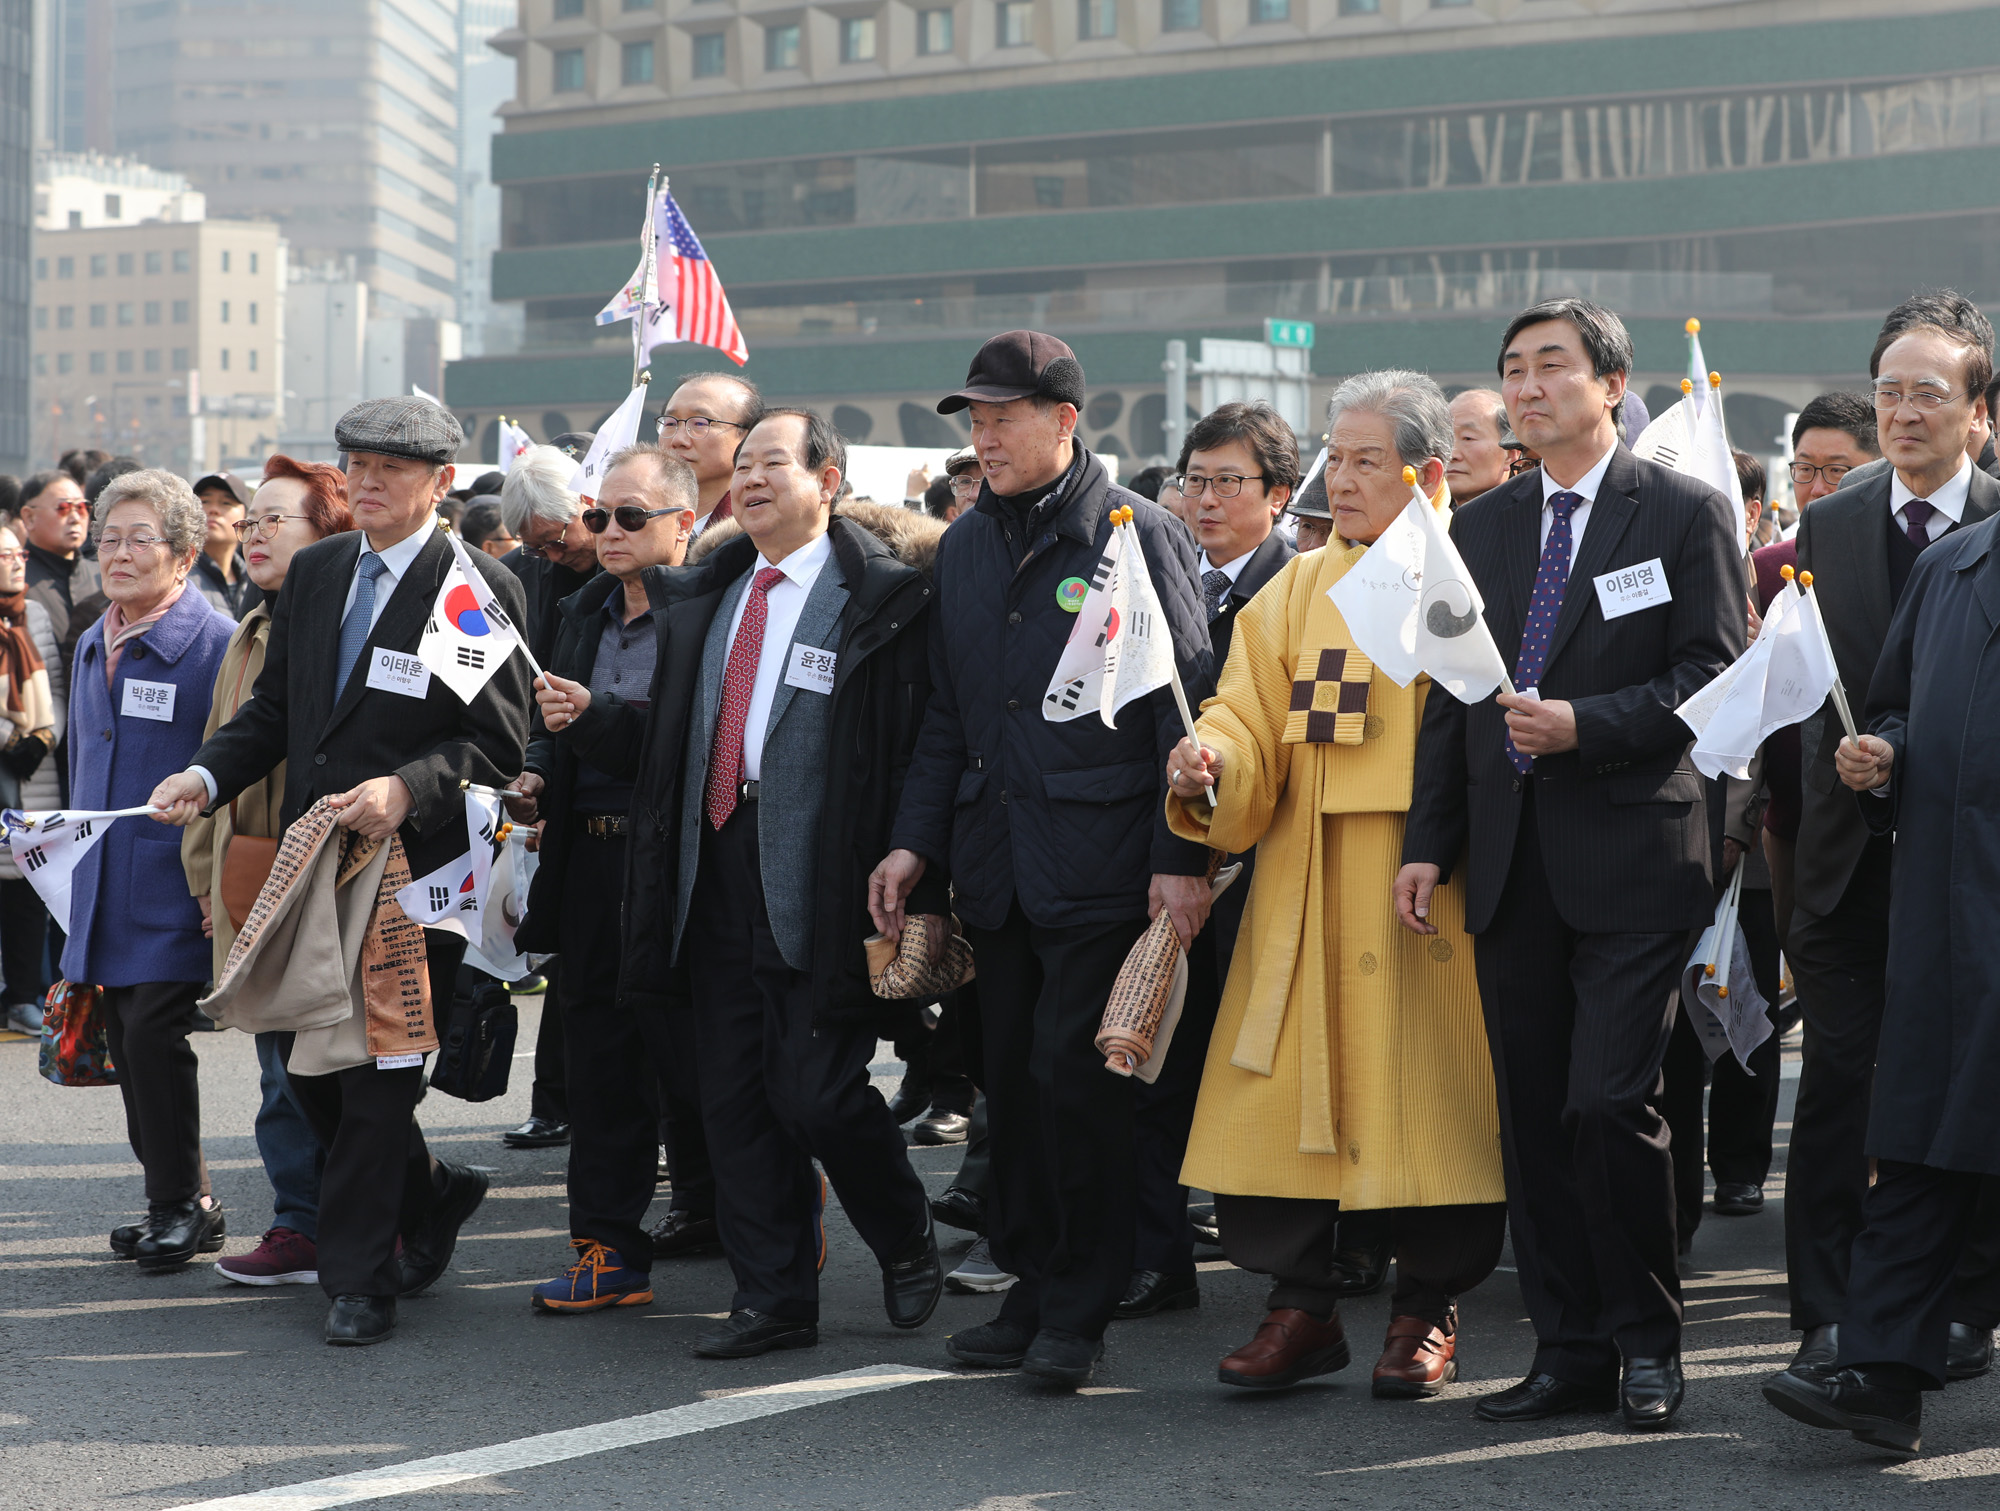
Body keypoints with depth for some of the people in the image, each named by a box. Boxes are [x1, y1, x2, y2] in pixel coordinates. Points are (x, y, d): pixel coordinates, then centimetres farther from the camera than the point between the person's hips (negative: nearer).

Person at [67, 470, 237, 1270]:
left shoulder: (213, 641, -10)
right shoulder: (92, 646, 14)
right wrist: (75, 852, 22)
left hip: (174, 887, -7)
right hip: (104, 888, 8)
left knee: (153, 1035, -10)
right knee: (127, 1044, 9)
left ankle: (182, 1204, 4)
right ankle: (174, 1201, 20)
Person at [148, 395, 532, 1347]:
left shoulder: (480, 588, -7)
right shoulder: (315, 572, 12)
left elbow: (498, 743, -10)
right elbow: (274, 707, 15)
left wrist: (408, 789, -25)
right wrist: (207, 776, -2)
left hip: (413, 862, -6)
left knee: (376, 1071, -2)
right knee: (312, 1066, 11)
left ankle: (360, 1278, 9)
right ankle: (430, 1199, 35)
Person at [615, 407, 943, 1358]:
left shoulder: (884, 600, -5)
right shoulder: (703, 598, 16)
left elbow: (918, 748, -9)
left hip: (819, 884, -6)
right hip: (718, 877, 7)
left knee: (818, 1093, -8)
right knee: (733, 1098, 7)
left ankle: (907, 1245, 20)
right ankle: (773, 1299, 17)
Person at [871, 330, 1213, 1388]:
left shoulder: (1138, 536, -4)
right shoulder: (966, 546, 14)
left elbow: (1185, 707, -7)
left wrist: (1180, 859, -12)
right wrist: (916, 841, 9)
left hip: (1099, 857, -6)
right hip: (996, 860, 6)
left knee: (1073, 1073, -7)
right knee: (1011, 1079, 8)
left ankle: (1078, 1316, 3)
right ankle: (1030, 1292, 19)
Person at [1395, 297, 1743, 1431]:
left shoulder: (1686, 513, 0)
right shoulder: (1482, 528, 15)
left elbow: (1712, 676, -6)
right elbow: (1454, 699, 16)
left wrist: (1586, 725, -17)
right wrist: (1429, 844, 10)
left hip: (1632, 861, -5)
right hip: (1514, 865, 5)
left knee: (1609, 1103, -12)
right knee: (1533, 1117, 6)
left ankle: (1648, 1343, 6)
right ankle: (1571, 1350, 15)